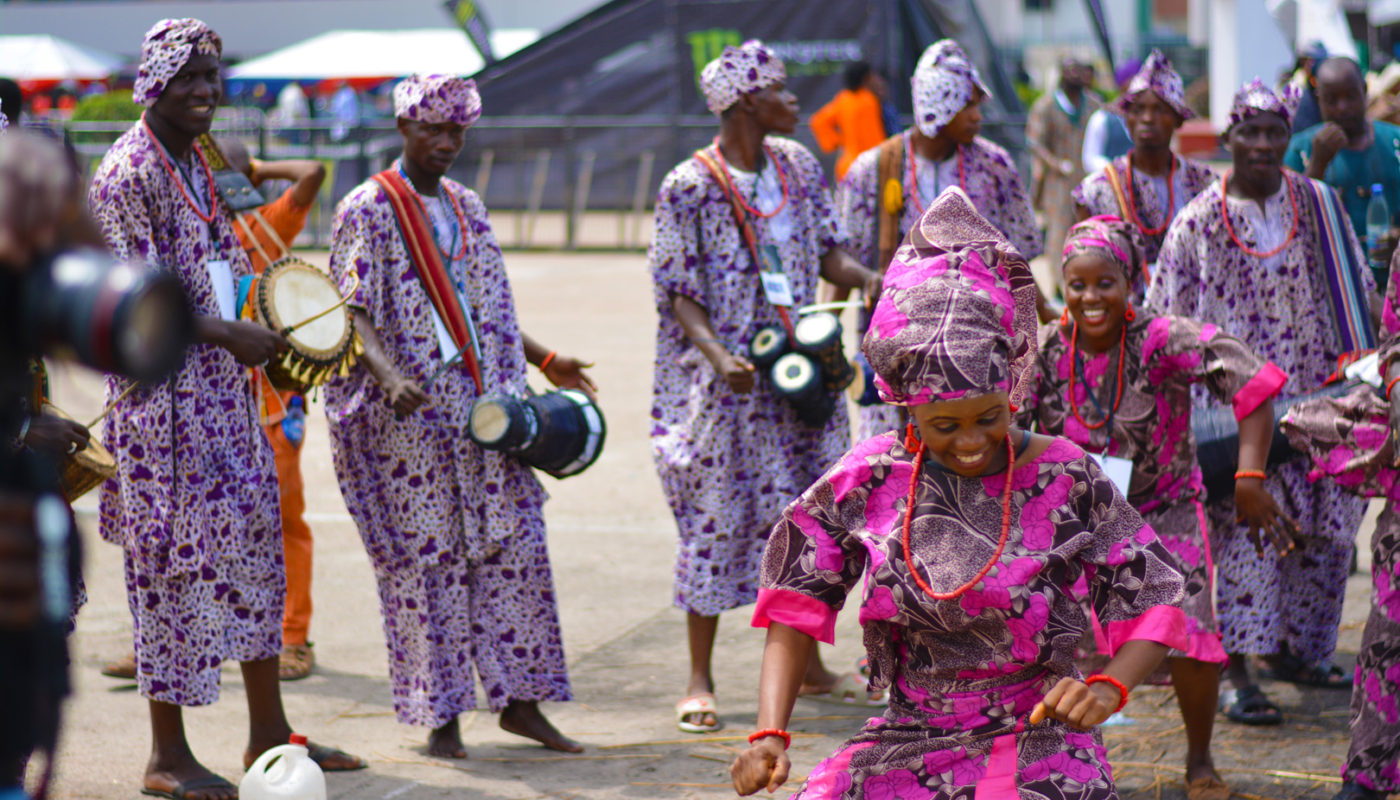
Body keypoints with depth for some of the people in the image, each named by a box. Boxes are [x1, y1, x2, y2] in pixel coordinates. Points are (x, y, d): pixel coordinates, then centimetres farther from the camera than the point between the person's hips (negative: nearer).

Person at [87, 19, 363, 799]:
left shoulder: (197, 166, 15)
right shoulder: (127, 173, -13)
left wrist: (260, 335, 9)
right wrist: (228, 335, -21)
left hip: (221, 390, 9)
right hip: (162, 392, -9)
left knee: (256, 544, 12)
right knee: (174, 560, -4)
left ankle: (269, 731, 22)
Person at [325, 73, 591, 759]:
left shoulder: (465, 206, 15)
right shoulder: (368, 211, -5)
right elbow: (353, 312, -14)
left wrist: (544, 360, 23)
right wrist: (387, 373, -31)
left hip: (482, 407, 6)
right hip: (410, 417, -6)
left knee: (513, 547, 4)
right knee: (426, 559, -3)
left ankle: (519, 699, 12)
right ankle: (441, 715, 5)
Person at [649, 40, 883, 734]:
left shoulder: (798, 166, 7)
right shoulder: (690, 187, -11)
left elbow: (824, 248, 12)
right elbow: (676, 292, -12)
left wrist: (861, 276, -10)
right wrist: (717, 356, -26)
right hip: (721, 376, -6)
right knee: (716, 515, -2)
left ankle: (807, 659, 23)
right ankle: (700, 680, 7)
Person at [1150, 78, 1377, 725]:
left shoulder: (1319, 204, 5)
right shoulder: (1197, 223, -3)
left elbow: (1356, 294, 12)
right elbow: (1167, 328, 0)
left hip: (1314, 399, 4)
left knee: (1321, 528, 8)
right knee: (1245, 529, -10)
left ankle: (1294, 647, 25)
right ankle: (1235, 671, -6)